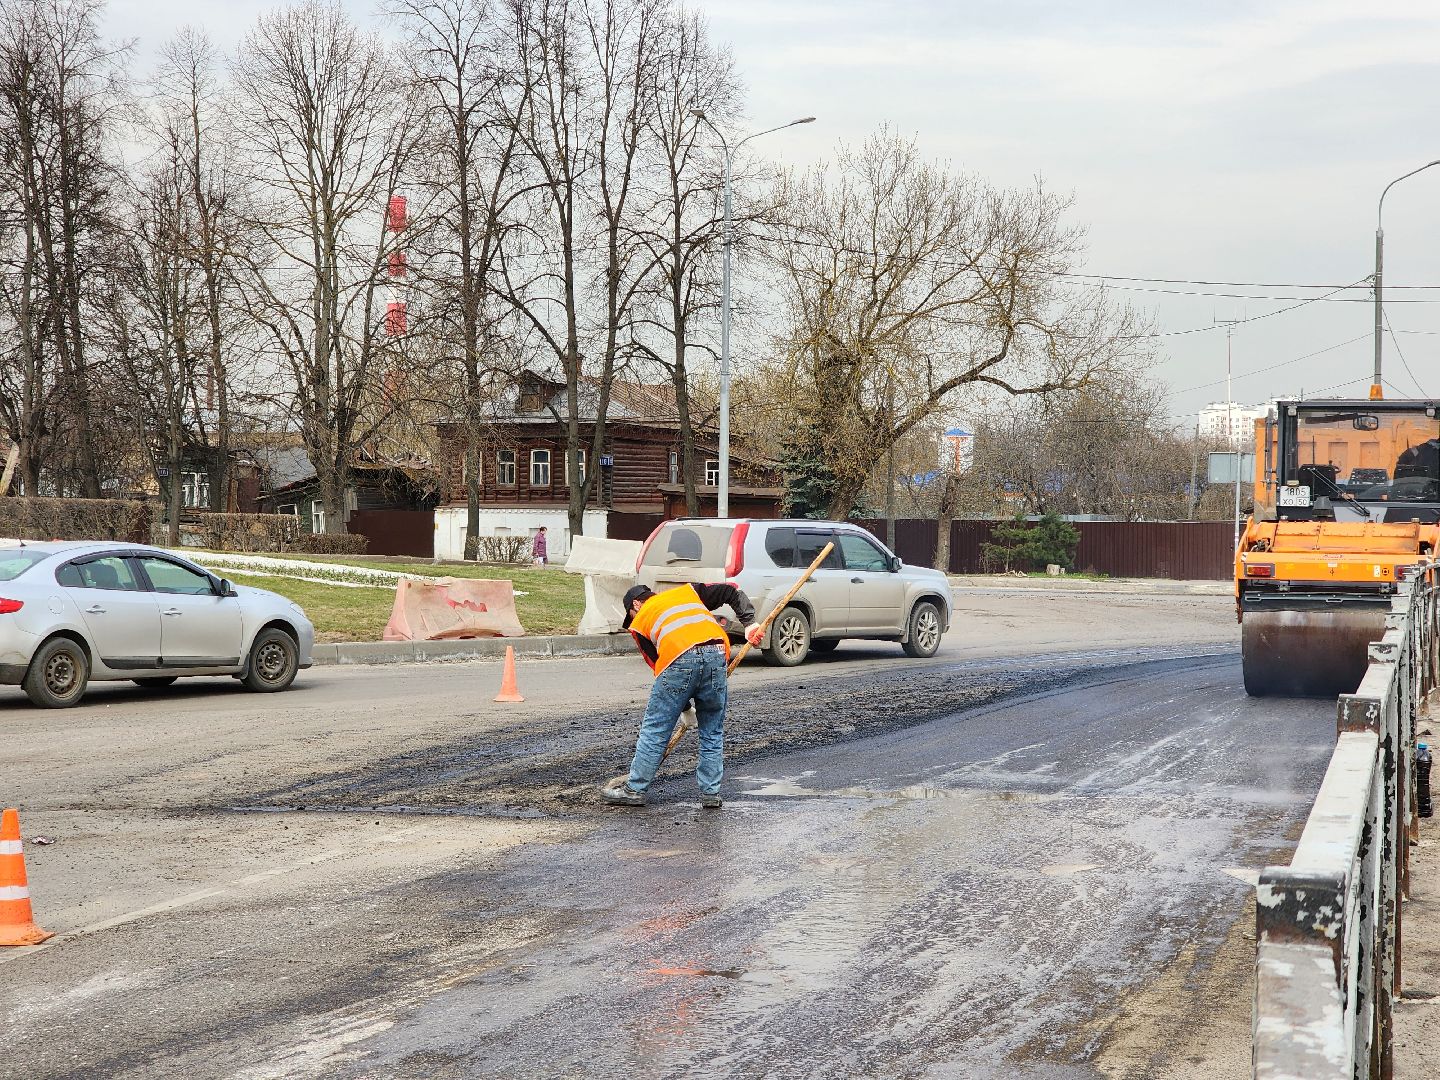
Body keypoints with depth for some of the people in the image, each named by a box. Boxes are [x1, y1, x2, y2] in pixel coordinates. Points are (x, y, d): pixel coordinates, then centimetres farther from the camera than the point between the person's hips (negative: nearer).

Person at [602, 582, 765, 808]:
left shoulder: (640, 621, 25)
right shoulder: (688, 591, 33)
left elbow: (655, 663, 21)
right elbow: (731, 592, 23)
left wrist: (684, 706, 25)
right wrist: (749, 623, 14)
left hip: (679, 658, -3)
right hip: (716, 654, 3)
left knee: (654, 729, 8)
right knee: (713, 733, 14)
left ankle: (635, 790, 15)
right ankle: (710, 793, 18)